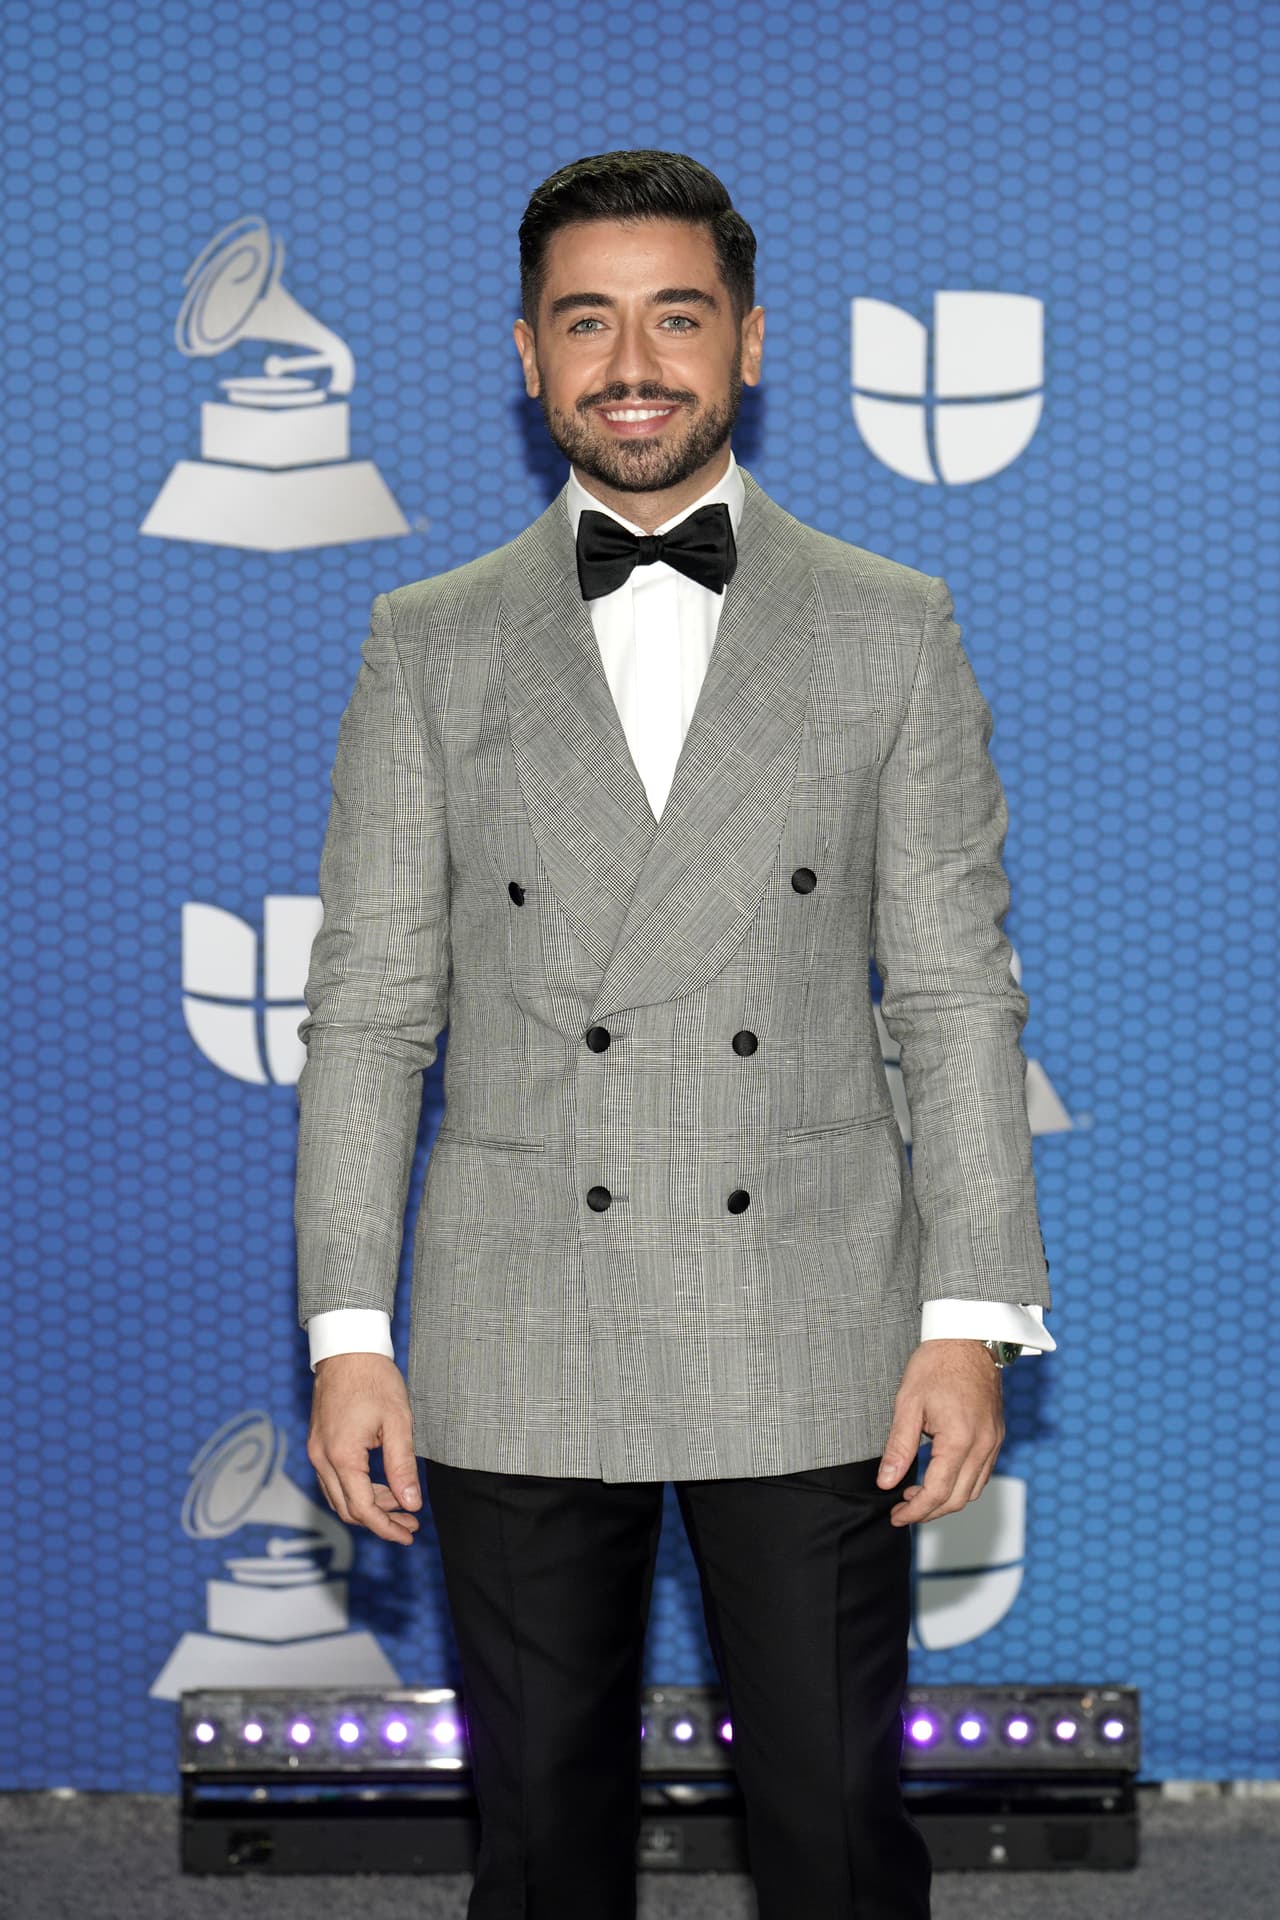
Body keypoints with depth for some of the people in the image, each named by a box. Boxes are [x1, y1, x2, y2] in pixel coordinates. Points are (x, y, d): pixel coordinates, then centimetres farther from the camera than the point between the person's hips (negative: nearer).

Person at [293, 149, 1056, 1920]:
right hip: (515, 1352, 1)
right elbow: (369, 1005, 4)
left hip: (812, 1348, -1)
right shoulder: (429, 645, 6)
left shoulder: (894, 629, 4)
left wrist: (973, 1318, -5)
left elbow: (959, 990, 2)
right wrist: (347, 1333, -2)